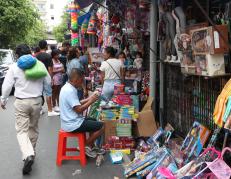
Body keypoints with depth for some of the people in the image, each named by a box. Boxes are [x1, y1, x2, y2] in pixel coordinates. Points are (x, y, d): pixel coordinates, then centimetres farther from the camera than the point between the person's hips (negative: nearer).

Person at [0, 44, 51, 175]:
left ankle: (28, 155, -22)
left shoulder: (14, 67, -6)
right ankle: (31, 152, 31)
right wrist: (46, 95, 25)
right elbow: (48, 81, 7)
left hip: (21, 102, -3)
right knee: (33, 128, 19)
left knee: (22, 130, -1)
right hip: (37, 100, 3)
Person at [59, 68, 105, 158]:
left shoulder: (67, 87, 8)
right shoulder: (70, 91, -24)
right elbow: (79, 109, -25)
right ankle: (86, 146, 6)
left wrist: (89, 99, 6)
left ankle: (91, 147, 26)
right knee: (101, 126, -8)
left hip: (70, 121, 11)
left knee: (94, 121, 27)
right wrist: (91, 101, -14)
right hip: (73, 124, -11)